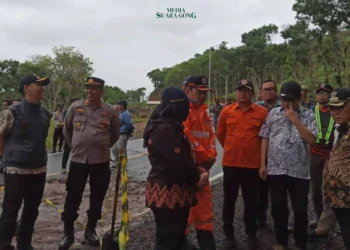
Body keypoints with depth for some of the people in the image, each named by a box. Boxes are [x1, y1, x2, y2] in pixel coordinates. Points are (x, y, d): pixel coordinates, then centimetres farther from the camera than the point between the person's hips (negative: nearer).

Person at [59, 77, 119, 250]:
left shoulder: (110, 111, -1)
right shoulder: (75, 107, 0)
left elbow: (115, 135, 12)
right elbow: (67, 129, 14)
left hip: (101, 161, 0)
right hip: (78, 159, 0)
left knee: (97, 198, 9)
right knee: (72, 198, 3)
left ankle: (90, 230, 26)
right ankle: (68, 233, 17)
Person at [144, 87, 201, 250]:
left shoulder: (170, 127, 13)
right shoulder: (166, 130, -21)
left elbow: (183, 156, 19)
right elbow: (179, 162, -23)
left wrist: (196, 171, 5)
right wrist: (197, 177, -6)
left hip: (173, 191, 11)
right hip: (168, 193, -11)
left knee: (175, 236, 20)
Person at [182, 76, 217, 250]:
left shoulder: (202, 111, 16)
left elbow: (210, 135, 15)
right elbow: (185, 137, -22)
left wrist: (210, 155, -2)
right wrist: (205, 156, -13)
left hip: (202, 166, 9)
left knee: (204, 204, 15)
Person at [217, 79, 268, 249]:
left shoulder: (262, 112, -3)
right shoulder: (227, 111, 1)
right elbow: (220, 133, 11)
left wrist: (255, 149, 9)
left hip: (252, 163, -1)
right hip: (230, 162, 1)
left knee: (251, 200, 10)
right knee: (229, 199, 10)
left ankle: (251, 233, 26)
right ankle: (228, 233, 24)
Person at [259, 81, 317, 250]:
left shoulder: (308, 115, 0)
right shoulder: (273, 113, 6)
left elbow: (311, 140, -11)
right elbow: (265, 139, 7)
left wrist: (295, 120, -14)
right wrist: (262, 164, 3)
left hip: (299, 171, -2)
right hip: (276, 170, 2)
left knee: (300, 210, 9)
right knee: (278, 209, 12)